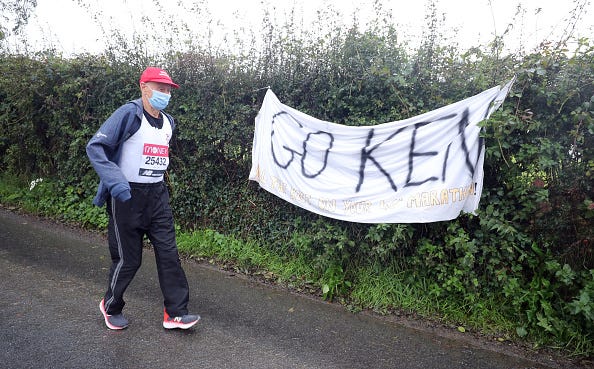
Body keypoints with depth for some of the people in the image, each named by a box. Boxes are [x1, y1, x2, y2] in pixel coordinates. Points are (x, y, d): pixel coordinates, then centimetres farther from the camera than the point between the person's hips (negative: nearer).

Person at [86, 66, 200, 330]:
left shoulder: (168, 122, 10)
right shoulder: (129, 114, -12)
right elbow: (95, 147, -15)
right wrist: (114, 181, -26)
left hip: (156, 195, 6)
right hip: (127, 196, -6)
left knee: (169, 252, 2)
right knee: (128, 258, 4)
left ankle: (175, 313, 11)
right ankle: (111, 307, 30)